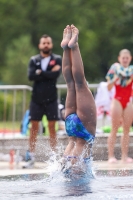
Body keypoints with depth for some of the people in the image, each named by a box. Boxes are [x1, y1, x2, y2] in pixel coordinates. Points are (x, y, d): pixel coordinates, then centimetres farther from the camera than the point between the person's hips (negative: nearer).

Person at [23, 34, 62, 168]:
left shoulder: (57, 59, 3)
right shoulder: (34, 60, 7)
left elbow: (56, 74, -14)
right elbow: (31, 76, -9)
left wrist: (40, 73, -9)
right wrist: (48, 74, -11)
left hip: (51, 99, -1)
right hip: (36, 98, 1)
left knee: (52, 127, 1)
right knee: (34, 127, 1)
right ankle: (31, 157, 2)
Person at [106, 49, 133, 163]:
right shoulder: (115, 69, 1)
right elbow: (109, 87, -3)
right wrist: (116, 78, -17)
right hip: (117, 100, -3)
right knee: (114, 130, -6)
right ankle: (111, 156, -6)